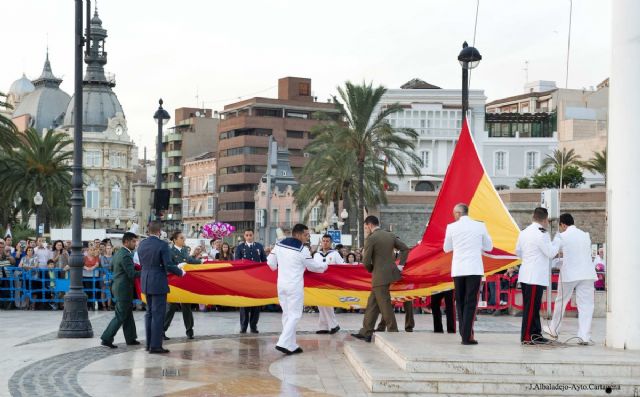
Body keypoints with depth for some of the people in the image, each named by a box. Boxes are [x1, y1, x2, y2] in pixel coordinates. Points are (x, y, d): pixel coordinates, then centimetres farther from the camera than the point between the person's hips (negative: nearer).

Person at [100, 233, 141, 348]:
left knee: (128, 314, 16)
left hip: (118, 286, 10)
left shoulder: (117, 254, 10)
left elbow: (111, 267, 23)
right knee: (120, 316, -4)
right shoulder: (126, 256, -21)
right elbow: (132, 274, -22)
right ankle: (106, 339, -5)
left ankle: (130, 338, 22)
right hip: (124, 290, -10)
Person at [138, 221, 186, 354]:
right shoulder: (162, 245, -16)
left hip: (145, 282, 7)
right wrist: (181, 272, -1)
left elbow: (142, 263, 12)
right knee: (158, 314, -3)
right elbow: (168, 266, -18)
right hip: (158, 283, -7)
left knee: (149, 313, 16)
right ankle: (155, 346, -3)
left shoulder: (142, 244, 4)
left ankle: (149, 343, 21)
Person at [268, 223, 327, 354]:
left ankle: (291, 345, 15)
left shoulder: (279, 245, 2)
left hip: (281, 284, 7)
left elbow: (271, 262, 9)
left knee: (287, 314, 13)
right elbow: (313, 266, -2)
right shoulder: (302, 250, -13)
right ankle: (284, 343, -16)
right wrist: (325, 265, 17)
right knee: (294, 315, -3)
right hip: (294, 286, -6)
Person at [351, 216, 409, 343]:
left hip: (380, 277, -8)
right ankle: (366, 332, 19)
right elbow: (405, 248, 13)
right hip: (391, 273, 8)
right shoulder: (390, 235, 9)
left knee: (385, 306, -1)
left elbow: (366, 261, -13)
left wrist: (371, 270, 7)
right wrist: (400, 264, 13)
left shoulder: (371, 238, -12)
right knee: (372, 304, 14)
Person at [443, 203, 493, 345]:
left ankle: (464, 333, 10)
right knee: (471, 303, -1)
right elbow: (489, 247, 10)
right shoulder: (480, 226, 0)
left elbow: (447, 248, 11)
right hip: (474, 269, -1)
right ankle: (467, 336, -8)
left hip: (458, 270, 1)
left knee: (460, 302, 11)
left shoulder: (452, 227, -1)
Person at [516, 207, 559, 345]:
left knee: (533, 306, 14)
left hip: (525, 275, 9)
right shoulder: (542, 234, -15)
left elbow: (518, 252, 20)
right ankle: (526, 337, -2)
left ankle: (536, 334, 19)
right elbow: (551, 253, -10)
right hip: (536, 276, -9)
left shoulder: (524, 232, 11)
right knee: (531, 307, -5)